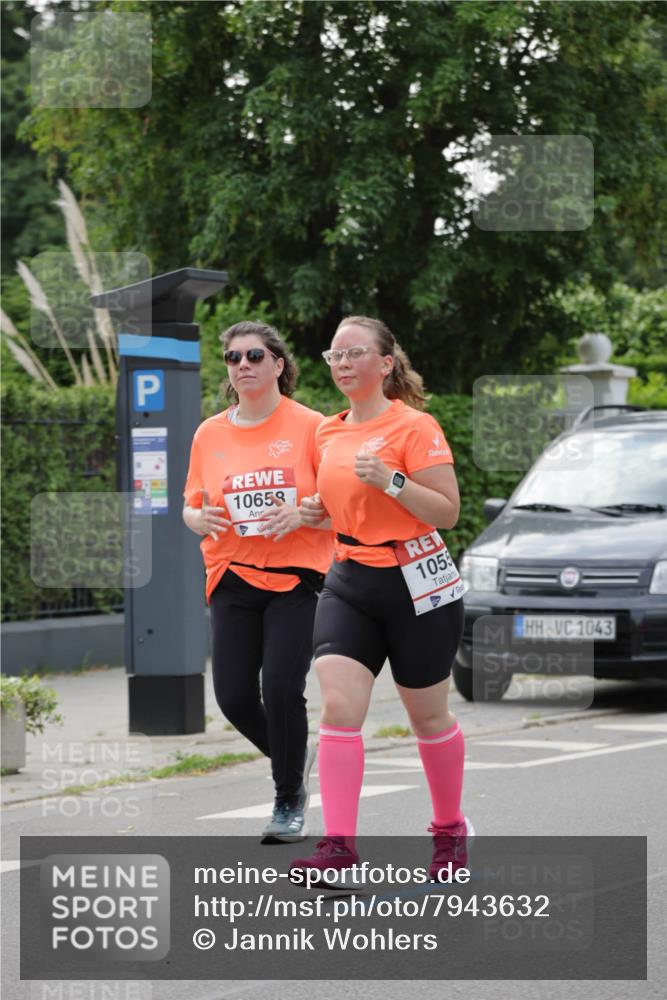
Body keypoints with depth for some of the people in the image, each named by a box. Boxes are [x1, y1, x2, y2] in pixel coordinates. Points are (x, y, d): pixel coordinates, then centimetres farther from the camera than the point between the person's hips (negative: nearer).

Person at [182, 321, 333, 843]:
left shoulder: (309, 426, -2)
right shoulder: (209, 434, 9)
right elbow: (191, 507, 16)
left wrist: (301, 514, -21)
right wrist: (202, 519, -8)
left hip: (297, 576, -4)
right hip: (233, 578, 4)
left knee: (281, 690, -13)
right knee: (234, 696, -3)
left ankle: (290, 801, 7)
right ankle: (295, 757, 28)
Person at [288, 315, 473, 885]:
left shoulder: (415, 427, -11)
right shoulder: (328, 433, 10)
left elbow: (447, 511, -15)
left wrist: (391, 480, -26)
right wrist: (319, 511, 6)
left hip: (416, 582, -5)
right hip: (350, 582, 5)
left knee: (428, 716, 8)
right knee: (338, 707, -13)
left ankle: (450, 828, 30)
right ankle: (338, 844, -17)